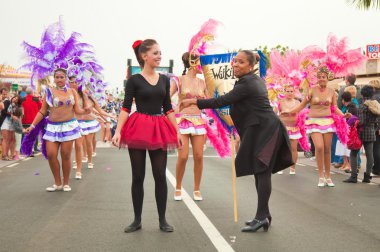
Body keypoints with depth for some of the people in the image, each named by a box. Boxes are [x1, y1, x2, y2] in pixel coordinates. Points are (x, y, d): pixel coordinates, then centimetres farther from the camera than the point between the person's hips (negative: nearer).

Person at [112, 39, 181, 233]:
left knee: (160, 176, 3)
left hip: (159, 130, 3)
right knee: (138, 177, 4)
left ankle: (162, 220, 13)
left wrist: (177, 131, 11)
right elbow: (126, 108, -6)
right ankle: (137, 220, 15)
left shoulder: (164, 79, 9)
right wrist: (118, 131, -17)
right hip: (138, 129, -3)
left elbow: (168, 108, 14)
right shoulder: (134, 80, -3)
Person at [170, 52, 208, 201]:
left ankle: (197, 189, 12)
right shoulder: (180, 80, -1)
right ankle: (178, 189, 11)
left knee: (199, 156, -1)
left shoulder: (202, 83, 10)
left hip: (198, 121, 4)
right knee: (183, 156, -8)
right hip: (182, 120, -4)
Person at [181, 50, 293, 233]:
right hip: (263, 129, 10)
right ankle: (264, 215, 16)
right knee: (261, 172, 11)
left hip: (264, 130, -10)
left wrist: (195, 102, -18)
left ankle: (262, 216, -13)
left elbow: (221, 101, -21)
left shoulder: (246, 84, -15)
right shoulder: (256, 80, 16)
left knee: (261, 171, -12)